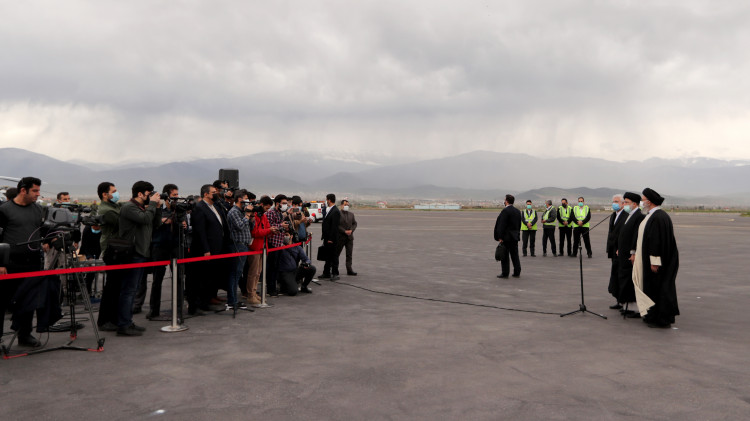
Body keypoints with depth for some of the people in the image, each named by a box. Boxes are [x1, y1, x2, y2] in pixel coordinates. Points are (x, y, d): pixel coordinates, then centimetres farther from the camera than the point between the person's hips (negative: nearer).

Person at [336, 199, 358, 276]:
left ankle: (349, 270, 4)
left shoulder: (351, 214, 14)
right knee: (336, 254, 5)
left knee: (349, 254, 2)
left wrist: (351, 230, -6)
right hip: (340, 237, -5)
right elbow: (337, 225, -12)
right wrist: (344, 231, -16)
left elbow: (354, 224, 12)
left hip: (350, 237, 5)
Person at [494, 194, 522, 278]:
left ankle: (505, 273, 1)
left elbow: (502, 225, -18)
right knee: (515, 255, 11)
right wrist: (517, 234, 19)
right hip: (515, 237, 7)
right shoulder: (518, 211, 10)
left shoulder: (505, 211, -15)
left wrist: (500, 237, -16)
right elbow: (519, 225, 14)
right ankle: (517, 272, 13)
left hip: (506, 237, -7)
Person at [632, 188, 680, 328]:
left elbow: (658, 241, -24)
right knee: (651, 287, 14)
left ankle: (662, 319, 7)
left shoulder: (658, 217, -20)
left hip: (656, 260, -10)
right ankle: (653, 316, 22)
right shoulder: (651, 215, 11)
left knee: (658, 288, -2)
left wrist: (654, 262, -24)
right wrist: (636, 254, 23)